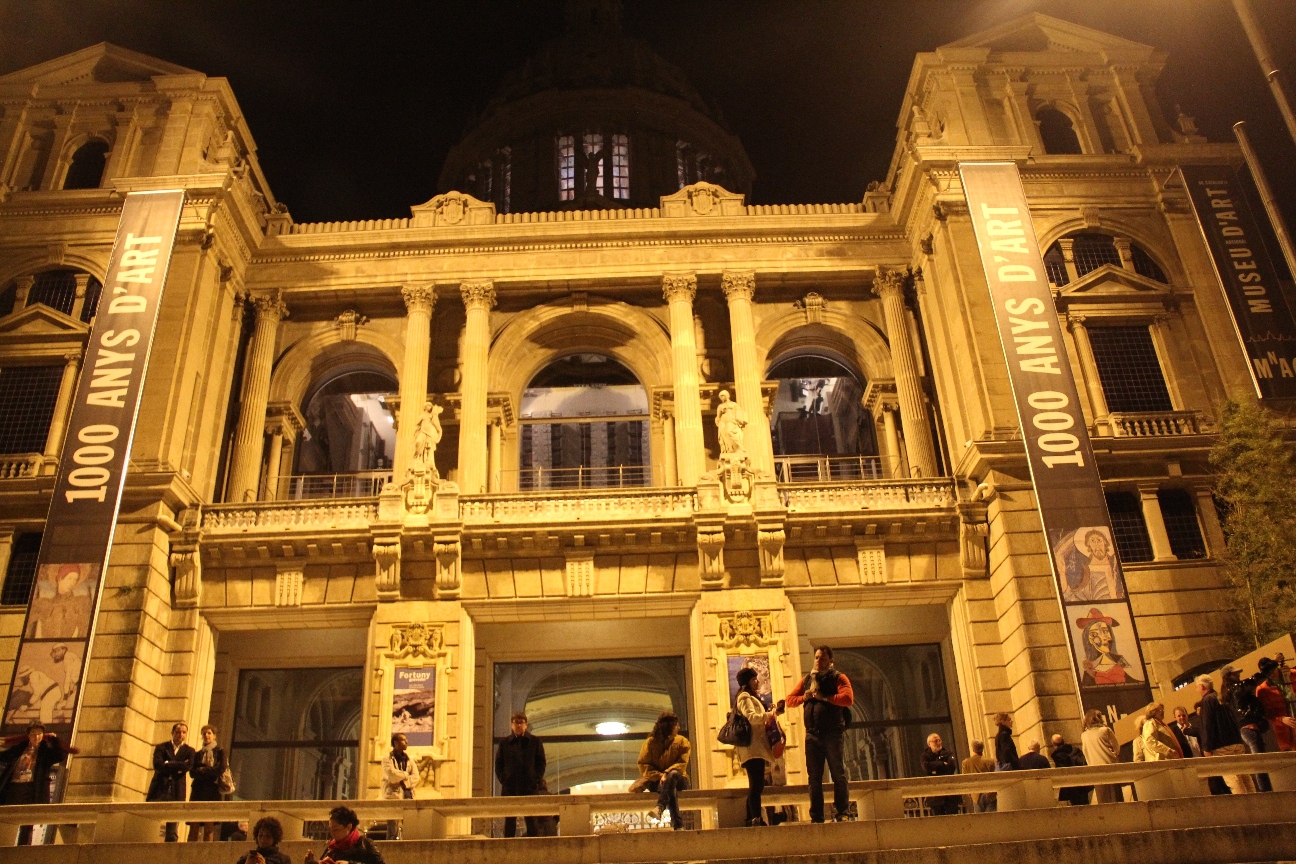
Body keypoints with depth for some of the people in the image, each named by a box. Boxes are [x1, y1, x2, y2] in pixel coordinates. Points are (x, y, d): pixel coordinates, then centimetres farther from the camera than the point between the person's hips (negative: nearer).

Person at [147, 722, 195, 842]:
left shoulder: (189, 751, 13)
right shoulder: (161, 747, 11)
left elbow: (188, 767, -6)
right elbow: (157, 765, -7)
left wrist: (168, 764, -6)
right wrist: (178, 767, -8)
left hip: (176, 792, 0)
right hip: (159, 789, 0)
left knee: (173, 831, -3)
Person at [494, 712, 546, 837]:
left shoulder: (535, 741, 7)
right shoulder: (504, 743, 10)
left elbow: (541, 762, 6)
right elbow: (498, 763, 11)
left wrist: (537, 780, -5)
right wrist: (503, 779, -2)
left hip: (530, 786, -1)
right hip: (509, 786, 1)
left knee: (532, 820, 0)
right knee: (509, 820, 2)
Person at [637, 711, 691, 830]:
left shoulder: (682, 741, 6)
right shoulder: (651, 742, 2)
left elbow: (682, 764, -7)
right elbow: (643, 765, -3)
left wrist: (667, 774, -25)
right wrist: (660, 776, -20)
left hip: (677, 779, 1)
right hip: (655, 781, -1)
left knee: (673, 774, -37)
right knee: (670, 788, -37)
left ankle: (660, 807, -51)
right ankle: (677, 824, -48)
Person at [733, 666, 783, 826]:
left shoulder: (751, 697, 26)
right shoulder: (744, 697, -5)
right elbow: (751, 717, -20)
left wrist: (770, 714, 14)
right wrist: (772, 714, -22)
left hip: (756, 747, 10)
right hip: (752, 747, -10)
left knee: (756, 785, 9)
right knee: (756, 785, -15)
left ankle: (751, 819, 11)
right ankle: (756, 819, -18)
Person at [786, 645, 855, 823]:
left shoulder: (838, 678, 1)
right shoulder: (806, 680, 16)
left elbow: (848, 698, -15)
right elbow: (790, 699, 13)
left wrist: (824, 697, -16)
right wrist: (804, 697, -6)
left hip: (832, 733, -4)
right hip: (812, 734, 5)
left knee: (838, 775, -3)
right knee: (814, 777, 7)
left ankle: (841, 814, 7)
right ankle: (816, 817, 12)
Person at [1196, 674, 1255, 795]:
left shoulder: (1207, 700, -8)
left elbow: (1207, 726, -14)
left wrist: (1207, 748, -13)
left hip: (1222, 747, -9)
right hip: (1236, 743, 9)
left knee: (1232, 779, -10)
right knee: (1245, 776, 8)